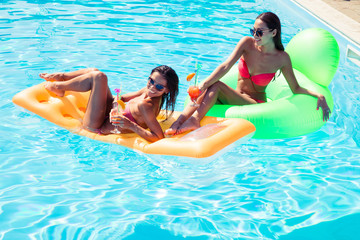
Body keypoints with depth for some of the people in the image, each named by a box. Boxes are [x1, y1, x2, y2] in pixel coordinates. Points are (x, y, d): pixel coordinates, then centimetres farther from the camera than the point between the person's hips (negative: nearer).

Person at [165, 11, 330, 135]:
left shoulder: (281, 58, -8)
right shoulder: (247, 43, -5)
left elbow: (296, 89, -2)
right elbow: (226, 66, -16)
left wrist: (318, 95, -20)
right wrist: (204, 84, -31)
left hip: (256, 105, -3)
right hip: (236, 98, 3)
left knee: (216, 86, -30)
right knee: (209, 86, -30)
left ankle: (194, 119, -48)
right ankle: (179, 121, -42)